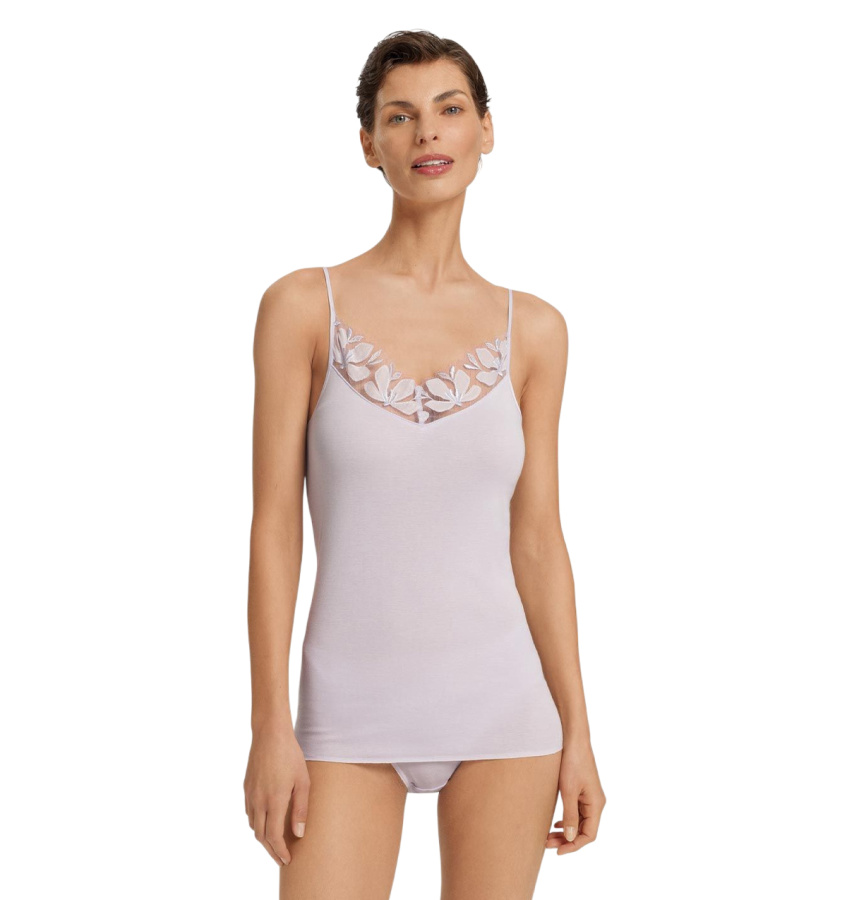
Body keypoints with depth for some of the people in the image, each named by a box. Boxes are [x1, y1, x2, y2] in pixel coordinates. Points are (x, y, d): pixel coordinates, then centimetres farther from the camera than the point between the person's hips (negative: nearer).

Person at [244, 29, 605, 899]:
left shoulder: (533, 330, 3)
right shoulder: (304, 305, -3)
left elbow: (537, 538, 5)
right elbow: (274, 525, -4)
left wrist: (578, 730, 2)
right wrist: (270, 727, -9)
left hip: (501, 705, 2)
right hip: (353, 714, -2)